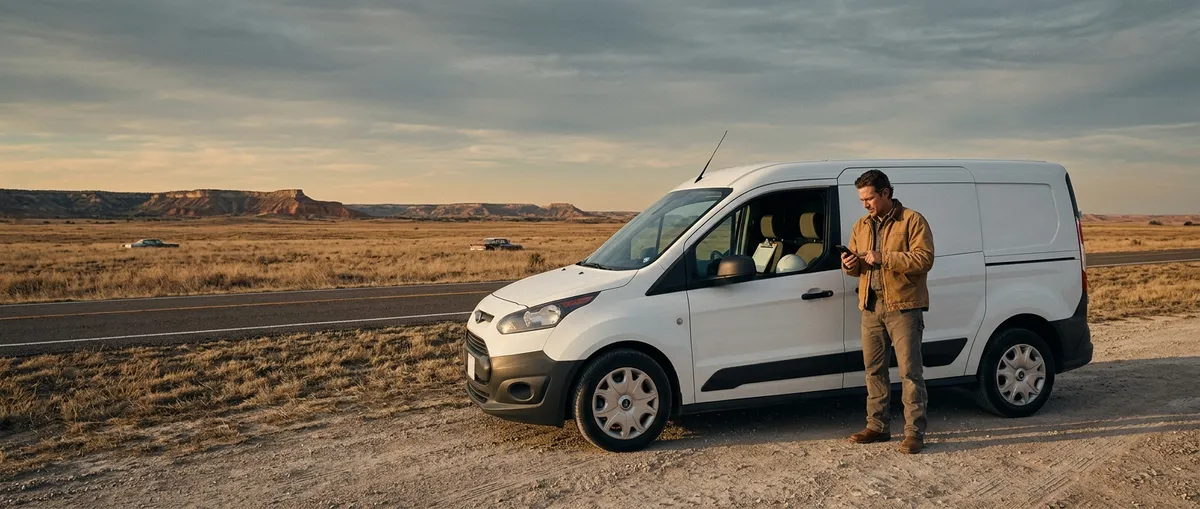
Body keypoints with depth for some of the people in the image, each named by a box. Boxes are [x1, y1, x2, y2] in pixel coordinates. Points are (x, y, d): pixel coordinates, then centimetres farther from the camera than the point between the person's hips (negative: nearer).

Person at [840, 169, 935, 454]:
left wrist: (884, 258, -21)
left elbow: (924, 259, -16)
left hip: (903, 305, -6)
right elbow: (857, 266, 19)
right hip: (871, 306, 7)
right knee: (874, 369, 10)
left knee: (909, 370, -5)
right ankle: (878, 426, 20)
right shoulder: (861, 226, 15)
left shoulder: (912, 221, -5)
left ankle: (914, 432, -2)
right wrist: (850, 265, -6)